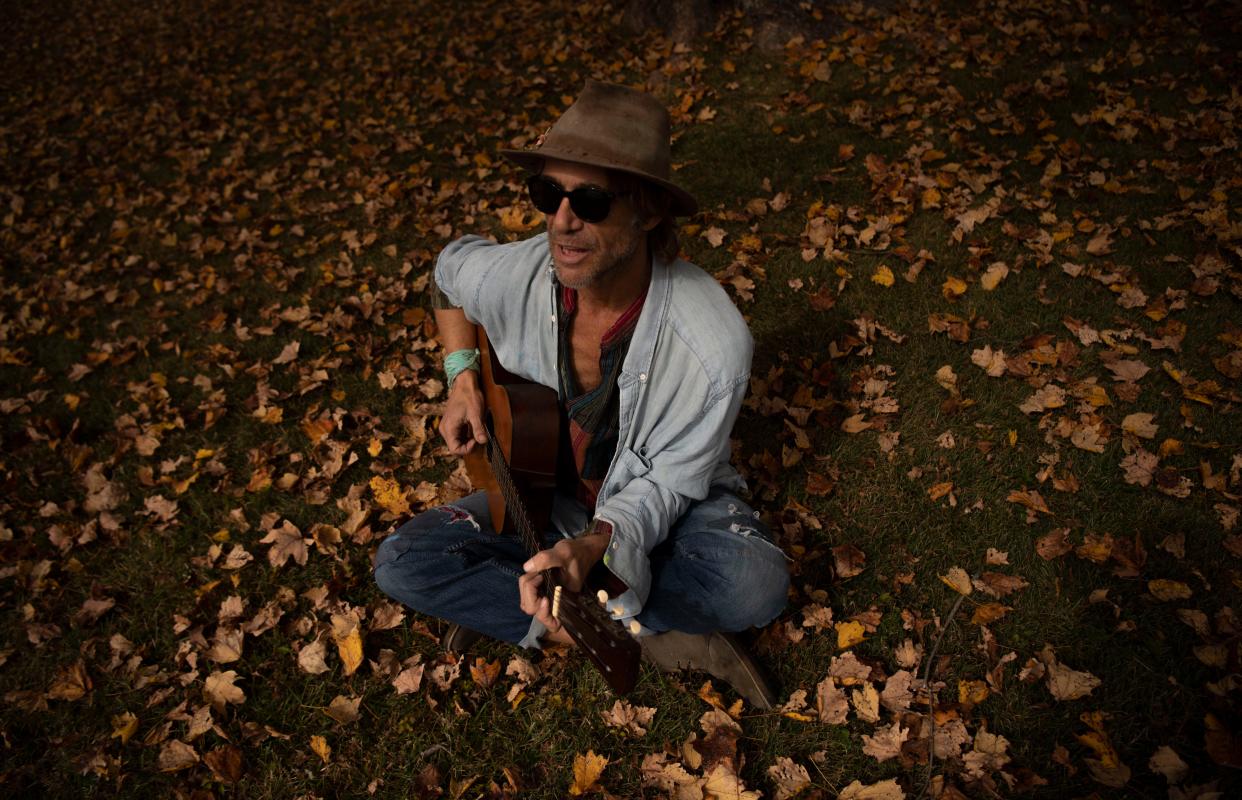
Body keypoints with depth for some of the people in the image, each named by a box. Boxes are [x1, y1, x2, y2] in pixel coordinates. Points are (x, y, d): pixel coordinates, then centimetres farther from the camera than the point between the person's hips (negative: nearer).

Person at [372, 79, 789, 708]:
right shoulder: (513, 277, -22)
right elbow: (451, 268, 5)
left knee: (756, 584, -32)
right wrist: (463, 378, -6)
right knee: (401, 562, -17)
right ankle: (649, 635, -17)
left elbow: (664, 484, -20)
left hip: (666, 510, -2)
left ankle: (498, 606, -16)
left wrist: (593, 545, -39)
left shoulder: (714, 344, -32)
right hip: (545, 496, 3)